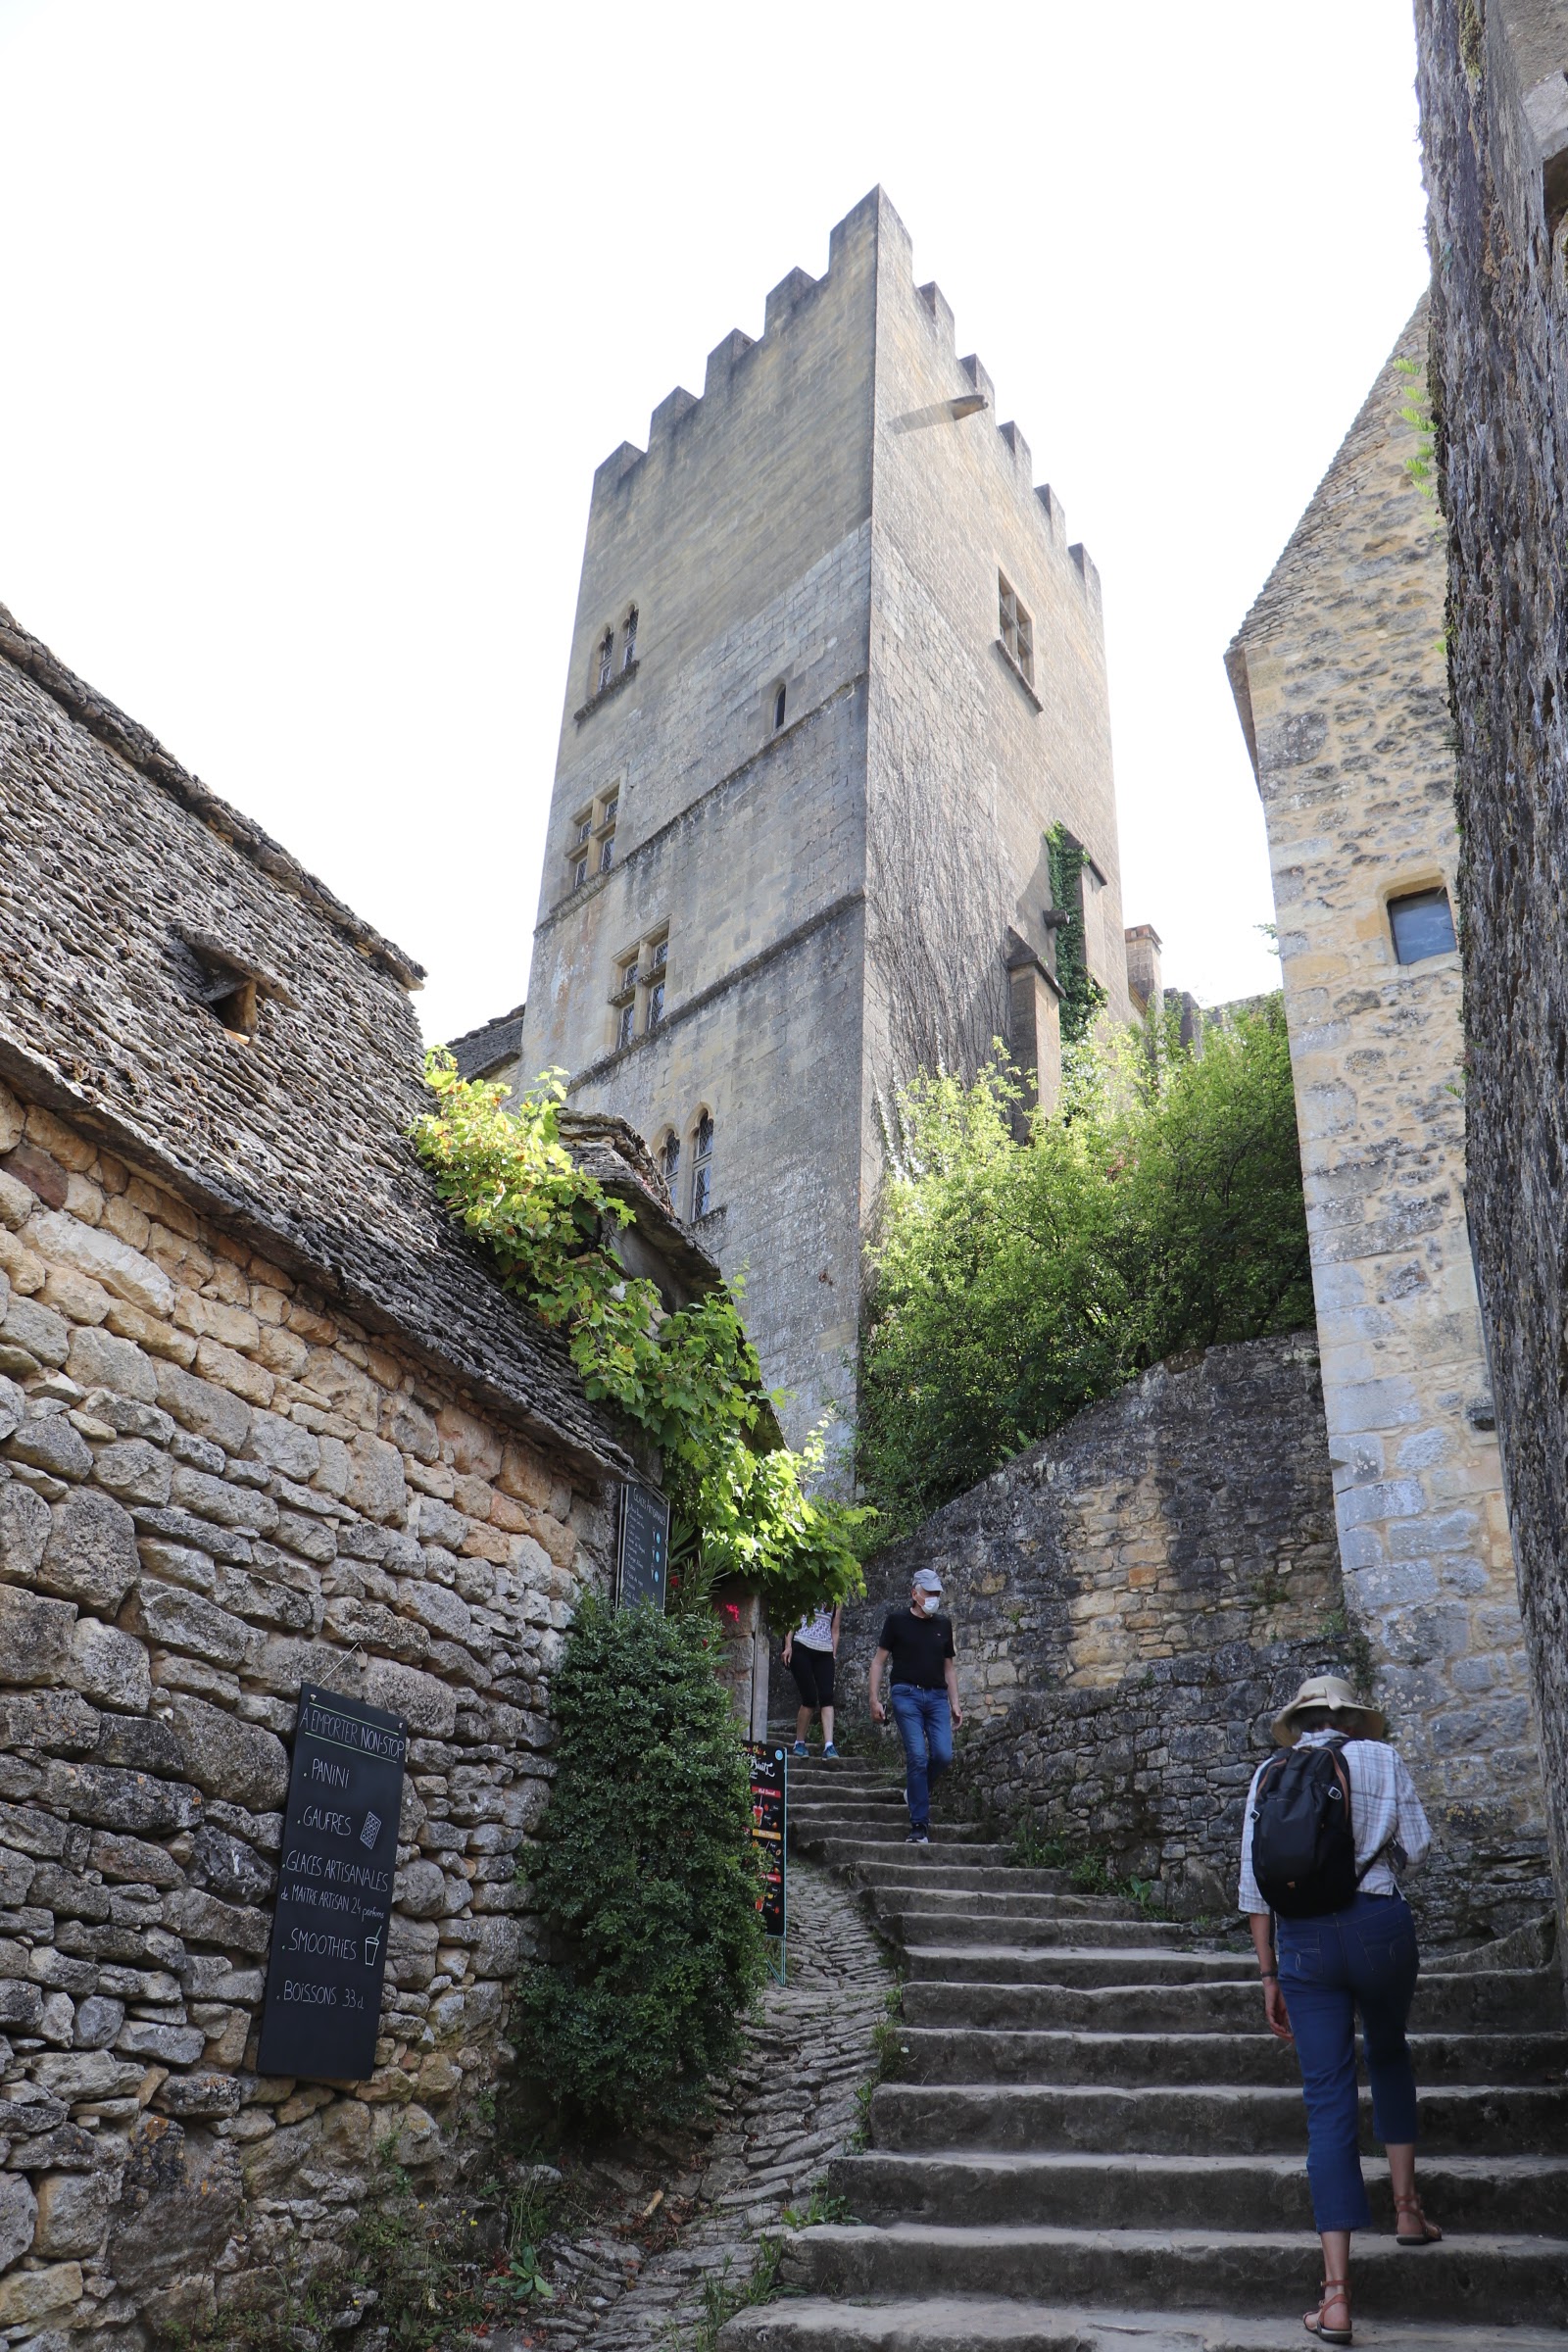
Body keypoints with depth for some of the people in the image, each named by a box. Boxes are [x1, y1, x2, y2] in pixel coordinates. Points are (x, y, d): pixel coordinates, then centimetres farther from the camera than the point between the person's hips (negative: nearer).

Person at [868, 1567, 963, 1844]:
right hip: (907, 1694, -4)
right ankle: (920, 1826, -4)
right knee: (917, 1756, -12)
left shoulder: (943, 1625, 15)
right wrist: (874, 1700, -3)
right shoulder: (898, 1621, 4)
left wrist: (955, 1704, 12)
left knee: (943, 1755, -11)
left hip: (937, 1696, 4)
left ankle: (916, 1789, 20)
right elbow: (879, 1661, 5)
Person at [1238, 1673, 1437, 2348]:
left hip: (1303, 1939, 1)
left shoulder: (1270, 1773, 8)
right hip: (1379, 1924, 0)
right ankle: (1406, 2206, 33)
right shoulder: (1381, 1759, 4)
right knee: (1389, 2053, 30)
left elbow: (1254, 1881, 6)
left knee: (1327, 2102, 4)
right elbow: (1417, 1849, 4)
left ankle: (1337, 2296, 2)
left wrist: (1269, 1974, 12)